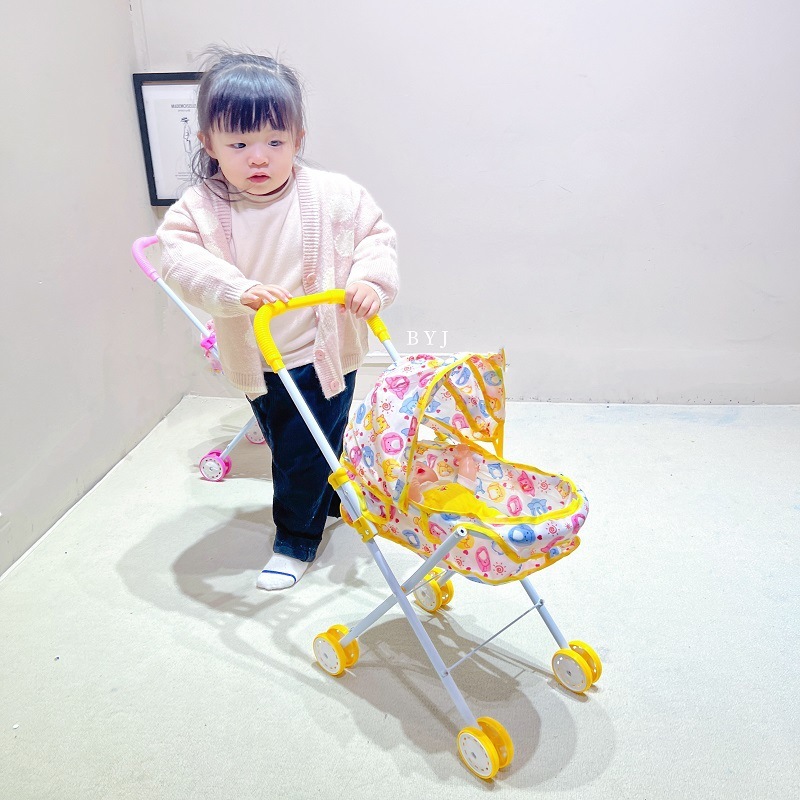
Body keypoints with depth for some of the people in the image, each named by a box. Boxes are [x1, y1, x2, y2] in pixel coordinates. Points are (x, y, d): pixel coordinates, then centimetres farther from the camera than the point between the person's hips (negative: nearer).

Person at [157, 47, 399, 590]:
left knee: (302, 455, 4)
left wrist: (370, 280, -24)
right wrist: (237, 289, -39)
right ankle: (339, 501, 50)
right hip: (256, 361, 4)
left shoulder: (333, 195, -12)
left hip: (321, 355, -3)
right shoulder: (201, 207, -9)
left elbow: (376, 236, -4)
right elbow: (180, 257, -22)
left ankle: (296, 540, 29)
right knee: (287, 447, 22)